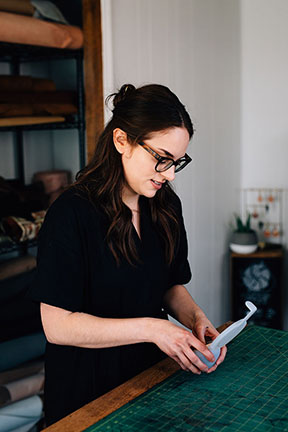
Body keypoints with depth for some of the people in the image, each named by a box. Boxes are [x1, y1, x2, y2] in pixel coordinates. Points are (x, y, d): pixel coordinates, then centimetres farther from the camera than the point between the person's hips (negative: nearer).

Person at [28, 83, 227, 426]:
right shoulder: (71, 213, -22)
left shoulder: (166, 206, -2)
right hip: (87, 388, -6)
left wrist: (195, 317, -11)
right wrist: (151, 328, -27)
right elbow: (57, 326, -23)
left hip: (152, 370, 6)